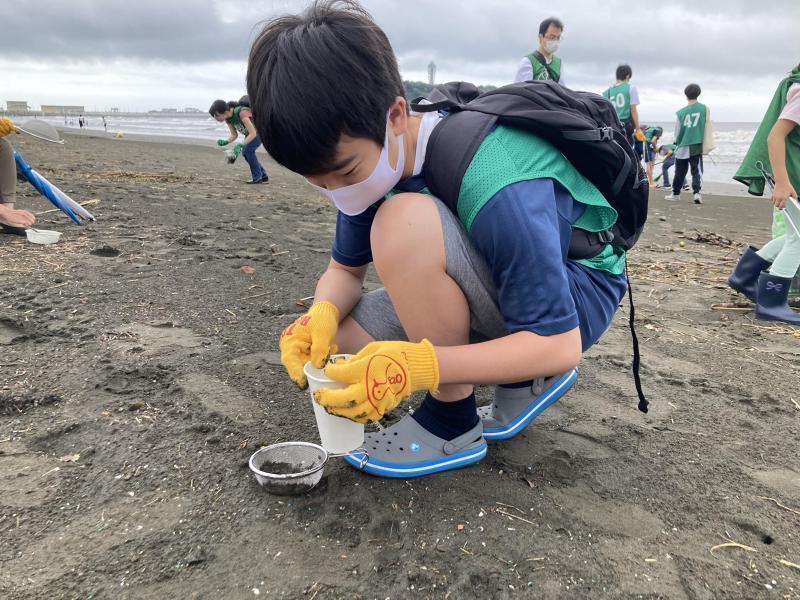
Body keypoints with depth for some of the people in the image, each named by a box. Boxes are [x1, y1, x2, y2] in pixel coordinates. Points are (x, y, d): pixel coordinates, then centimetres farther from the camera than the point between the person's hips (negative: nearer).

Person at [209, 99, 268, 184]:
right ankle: (263, 176, 14)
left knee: (248, 150, -21)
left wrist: (240, 145, -44)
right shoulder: (228, 118, -11)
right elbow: (234, 135, -3)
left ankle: (257, 177, -10)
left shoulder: (241, 113, -37)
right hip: (252, 131, 8)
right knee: (245, 152, 2)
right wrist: (225, 142, -23)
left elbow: (253, 134, -37)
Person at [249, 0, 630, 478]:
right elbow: (346, 268, 1)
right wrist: (322, 316, -23)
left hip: (576, 296, -7)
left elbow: (561, 345, -30)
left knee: (404, 223, -34)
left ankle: (452, 424, -12)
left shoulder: (497, 190, -35)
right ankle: (524, 379, 5)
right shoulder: (366, 158, -11)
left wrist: (419, 367, -41)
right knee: (340, 336, -9)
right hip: (500, 290, 8)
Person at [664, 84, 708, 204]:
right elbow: (706, 127, 5)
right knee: (697, 171, -2)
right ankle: (697, 192, -18)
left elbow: (677, 131, 4)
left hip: (682, 147, 1)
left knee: (680, 172, 12)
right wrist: (705, 144, 16)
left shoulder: (681, 112, -1)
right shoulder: (704, 108, 0)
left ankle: (675, 193, 24)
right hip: (697, 146, -1)